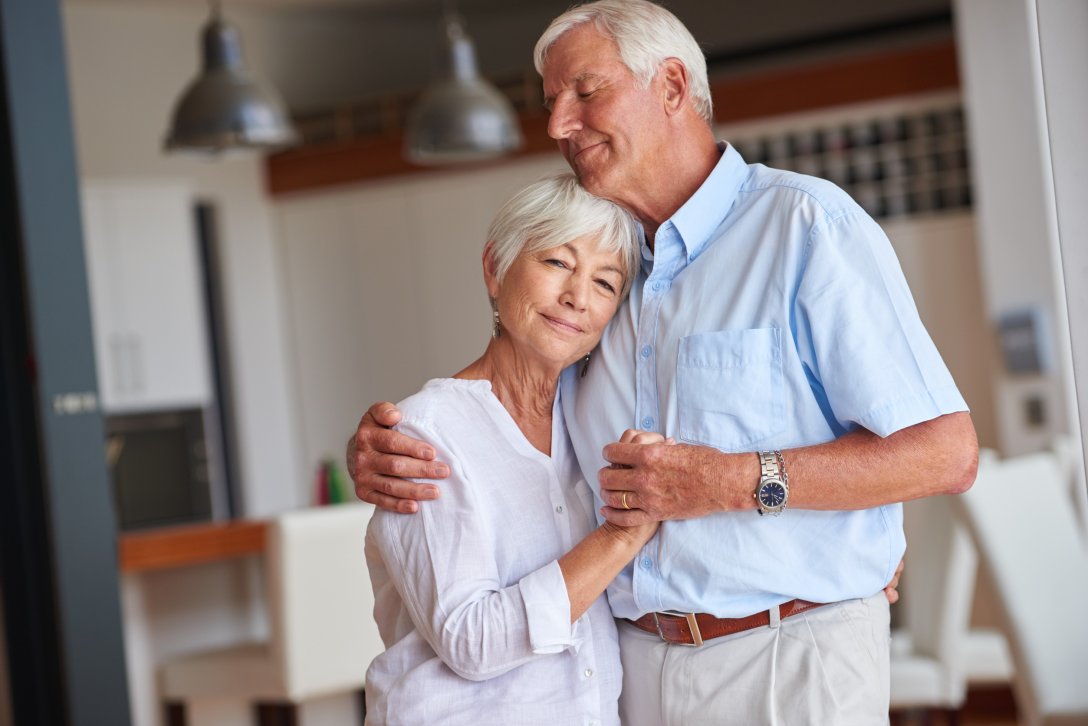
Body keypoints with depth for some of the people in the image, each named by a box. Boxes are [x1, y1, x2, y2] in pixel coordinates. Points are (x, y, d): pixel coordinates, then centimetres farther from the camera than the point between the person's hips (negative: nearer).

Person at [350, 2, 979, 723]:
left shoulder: (805, 224, -9)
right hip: (636, 663, 6)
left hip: (789, 665, -5)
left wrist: (736, 483, -23)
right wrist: (378, 453, -6)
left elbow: (945, 452, -15)